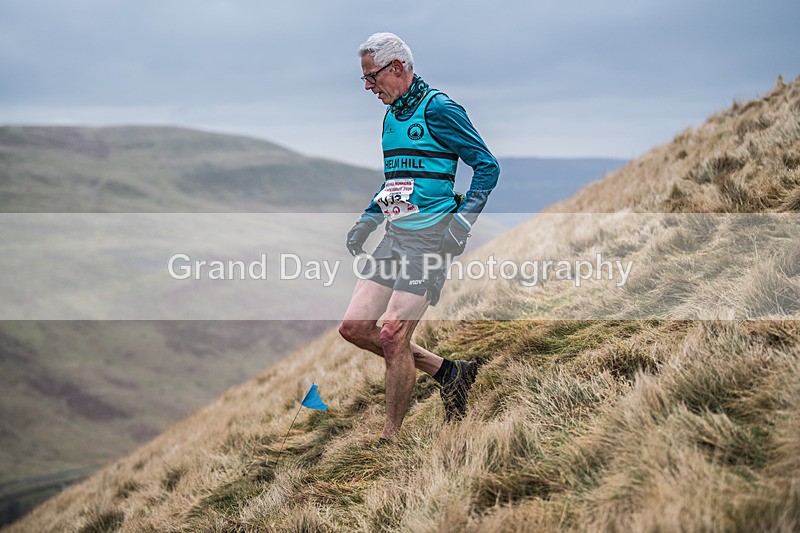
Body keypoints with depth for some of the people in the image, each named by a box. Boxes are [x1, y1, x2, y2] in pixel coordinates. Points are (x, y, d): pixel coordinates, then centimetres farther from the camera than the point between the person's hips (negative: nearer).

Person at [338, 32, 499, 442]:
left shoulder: (437, 109, -8)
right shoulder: (390, 117, 17)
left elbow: (487, 166, -8)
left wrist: (463, 221, -16)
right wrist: (367, 221, 20)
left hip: (429, 237, -9)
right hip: (395, 237, 9)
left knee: (393, 337, -11)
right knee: (354, 327, 3)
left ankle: (390, 438, 3)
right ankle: (447, 372, 16)